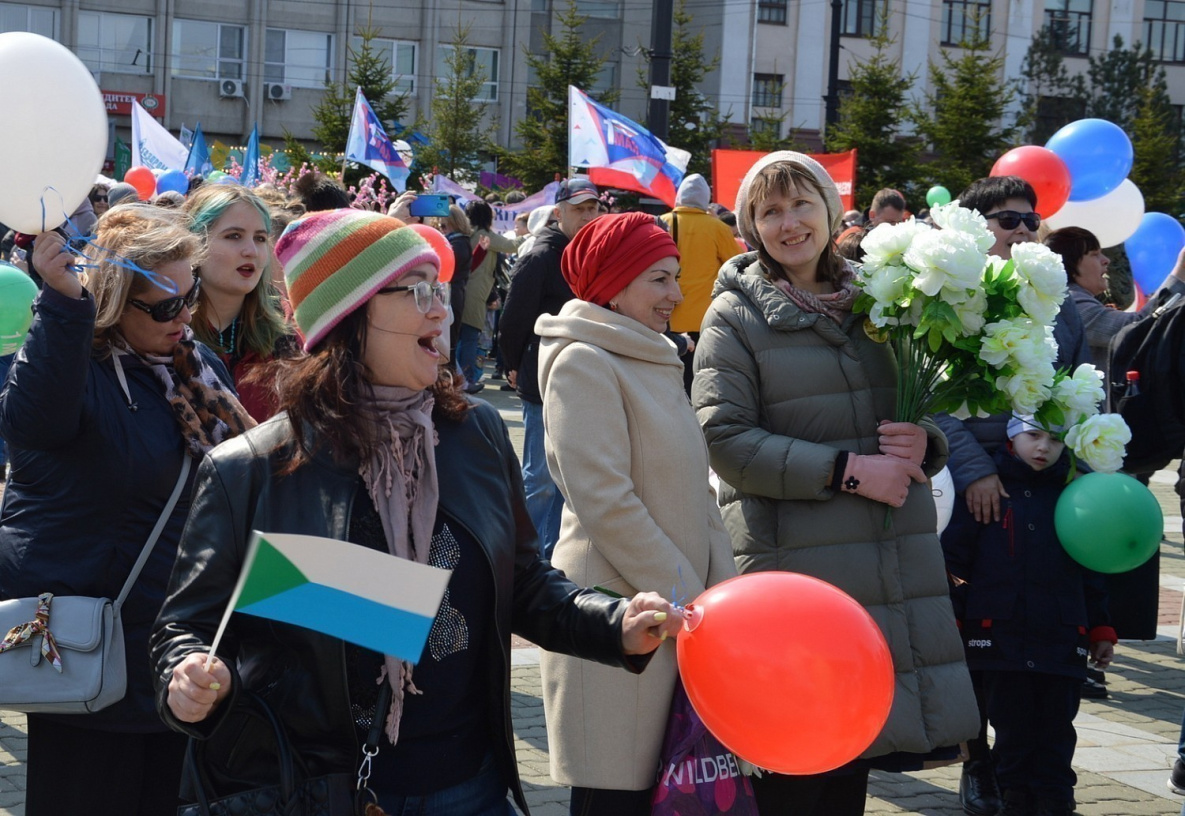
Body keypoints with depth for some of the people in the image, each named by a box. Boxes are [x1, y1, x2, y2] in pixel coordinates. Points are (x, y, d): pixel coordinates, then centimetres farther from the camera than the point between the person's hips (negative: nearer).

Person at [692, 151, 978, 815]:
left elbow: (927, 407, 20)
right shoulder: (737, 315, 0)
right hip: (793, 556, -4)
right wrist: (847, 470, -17)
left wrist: (926, 442, -4)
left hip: (893, 556, 5)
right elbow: (725, 438, -10)